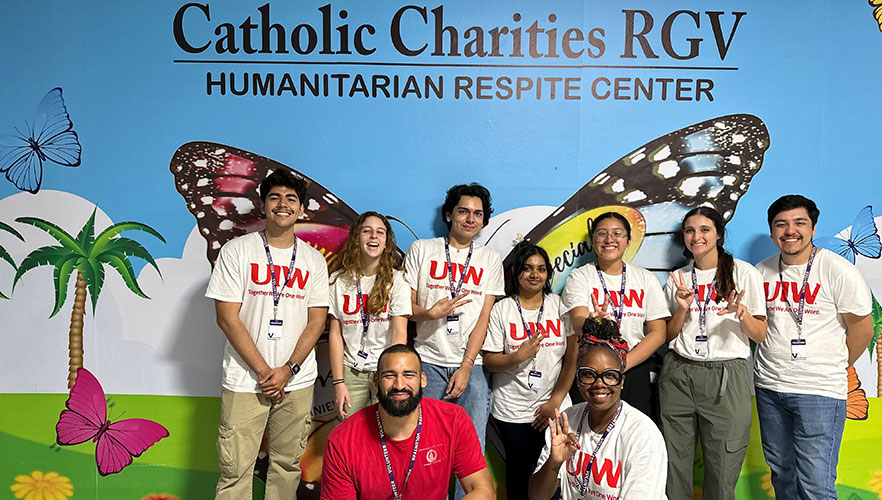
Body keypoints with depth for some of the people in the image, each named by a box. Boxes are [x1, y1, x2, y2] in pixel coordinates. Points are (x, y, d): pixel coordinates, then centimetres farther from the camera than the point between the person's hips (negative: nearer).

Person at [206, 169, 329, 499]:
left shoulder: (313, 260, 8)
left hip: (298, 381, 3)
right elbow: (227, 318, -6)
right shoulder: (236, 251, 0)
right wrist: (264, 371, -10)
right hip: (245, 381, -2)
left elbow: (317, 321, 4)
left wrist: (288, 370, -8)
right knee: (235, 470, -1)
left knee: (287, 464, 10)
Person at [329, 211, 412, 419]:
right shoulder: (339, 280, 4)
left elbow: (400, 333, -7)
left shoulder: (397, 279, -1)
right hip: (351, 371, 2)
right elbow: (335, 333, 2)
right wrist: (338, 382, -3)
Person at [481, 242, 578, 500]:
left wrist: (555, 401, -6)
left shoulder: (560, 306, 3)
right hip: (512, 411, -1)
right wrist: (518, 356, -22)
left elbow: (572, 359, 2)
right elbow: (489, 361, -3)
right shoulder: (501, 310, -1)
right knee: (519, 469, 8)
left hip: (555, 408, 1)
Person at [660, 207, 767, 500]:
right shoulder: (678, 279, 12)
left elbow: (759, 336, 2)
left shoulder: (744, 273, 3)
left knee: (722, 469, 1)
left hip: (726, 375, -2)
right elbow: (668, 335, 12)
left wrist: (743, 314, -18)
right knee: (674, 464, 4)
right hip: (678, 374, 3)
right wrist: (682, 309, -5)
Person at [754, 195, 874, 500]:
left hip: (819, 392, -5)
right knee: (781, 473, 16)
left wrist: (831, 369, 4)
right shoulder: (762, 271, 5)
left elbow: (862, 329, -3)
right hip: (768, 386, 5)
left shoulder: (838, 271, -9)